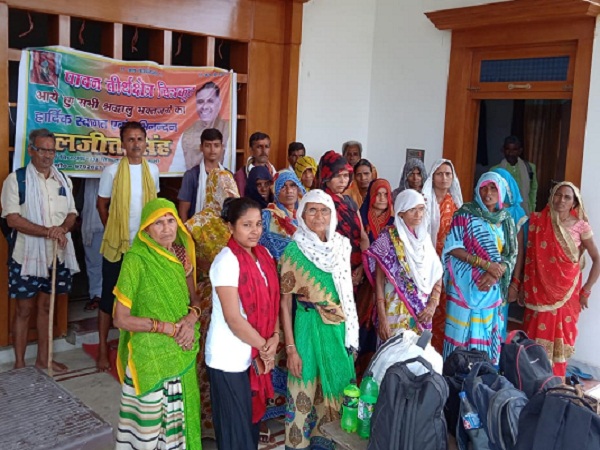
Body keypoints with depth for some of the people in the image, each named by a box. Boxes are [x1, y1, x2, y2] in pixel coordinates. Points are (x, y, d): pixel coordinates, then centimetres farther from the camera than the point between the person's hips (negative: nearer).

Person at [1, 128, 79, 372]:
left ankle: (43, 359, 26)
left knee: (46, 306, 15)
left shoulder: (63, 180, 8)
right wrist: (47, 231, -23)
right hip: (26, 255, -4)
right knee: (24, 310, 5)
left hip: (57, 255, 4)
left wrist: (63, 228, -13)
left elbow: (72, 213, 10)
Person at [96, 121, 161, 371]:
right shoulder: (111, 171, -8)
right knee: (110, 296, 4)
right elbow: (101, 204, 1)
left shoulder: (152, 169, 3)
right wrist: (113, 230, 5)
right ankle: (103, 349, 15)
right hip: (117, 244, -3)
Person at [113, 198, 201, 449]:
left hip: (181, 353, 5)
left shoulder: (181, 255, 1)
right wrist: (167, 327, -17)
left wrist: (191, 318, -10)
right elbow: (121, 319, -16)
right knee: (149, 422, 7)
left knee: (179, 416, 17)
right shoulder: (136, 260, -16)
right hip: (150, 355, -5)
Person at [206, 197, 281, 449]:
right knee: (235, 428, 9)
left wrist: (274, 338, -7)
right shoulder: (226, 261, -19)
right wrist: (264, 346, -10)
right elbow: (233, 318, -21)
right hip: (230, 359, -7)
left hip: (256, 354, 7)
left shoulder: (264, 254, 3)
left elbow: (272, 301, 8)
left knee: (252, 419, 21)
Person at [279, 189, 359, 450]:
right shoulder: (294, 251, -12)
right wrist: (290, 348, -14)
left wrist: (352, 330, 11)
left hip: (340, 327, 5)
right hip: (310, 328, -5)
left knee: (334, 387, 15)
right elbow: (284, 301, -11)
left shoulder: (341, 246, 2)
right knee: (305, 392, 3)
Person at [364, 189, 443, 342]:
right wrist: (382, 318, -15)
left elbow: (437, 274, 11)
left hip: (422, 311, 5)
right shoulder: (388, 238, -8)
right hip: (396, 311, -5)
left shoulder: (425, 237, 8)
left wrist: (433, 303, -3)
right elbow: (379, 280, -9)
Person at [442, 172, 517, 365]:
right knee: (461, 334, -2)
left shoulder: (506, 221, 10)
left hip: (492, 289, 4)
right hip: (466, 286, -4)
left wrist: (494, 274, -12)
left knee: (486, 336, 8)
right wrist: (486, 264, -18)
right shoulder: (465, 213, -3)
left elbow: (511, 256, 7)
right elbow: (453, 248, -11)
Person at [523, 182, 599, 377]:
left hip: (567, 290, -1)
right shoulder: (538, 221, 0)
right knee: (537, 334, 6)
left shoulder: (581, 226, -4)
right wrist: (518, 283, -2)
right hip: (540, 289, 1)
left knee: (561, 336, 5)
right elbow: (527, 252, 4)